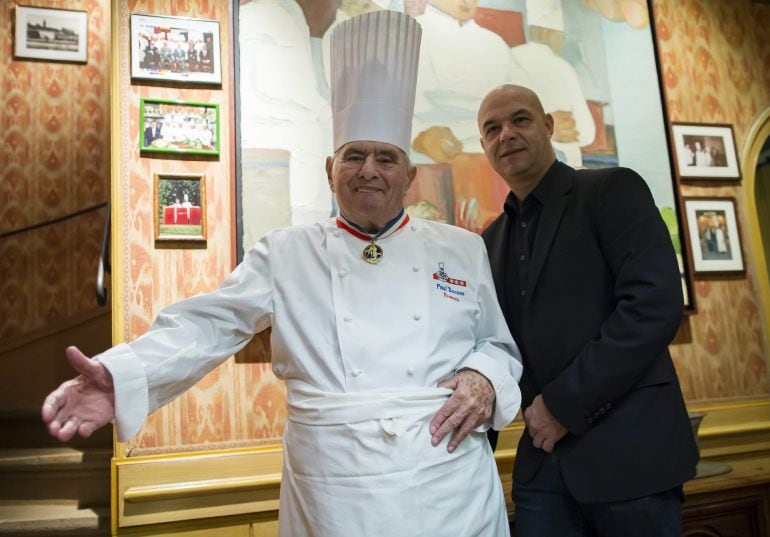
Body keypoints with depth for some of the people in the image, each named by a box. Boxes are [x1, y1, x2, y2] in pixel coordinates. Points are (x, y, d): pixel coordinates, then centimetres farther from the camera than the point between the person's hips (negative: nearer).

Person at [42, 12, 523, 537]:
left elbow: (500, 344, 11)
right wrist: (121, 376, -23)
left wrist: (486, 377, -11)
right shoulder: (286, 253, 1)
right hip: (333, 493, 0)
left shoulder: (463, 250, 5)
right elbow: (208, 325, -8)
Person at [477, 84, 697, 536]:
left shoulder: (614, 190, -5)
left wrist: (563, 403, -16)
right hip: (544, 454, 5)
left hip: (627, 448, -5)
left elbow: (656, 305, -17)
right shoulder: (493, 240, 12)